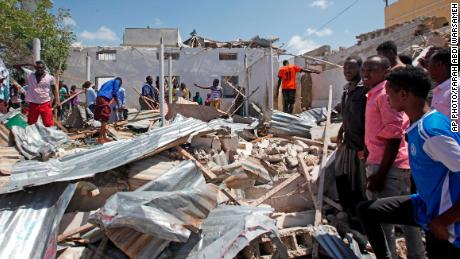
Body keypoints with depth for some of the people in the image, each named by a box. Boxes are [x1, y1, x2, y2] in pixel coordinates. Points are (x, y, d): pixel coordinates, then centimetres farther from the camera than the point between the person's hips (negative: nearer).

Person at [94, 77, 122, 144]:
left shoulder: (108, 82, 34)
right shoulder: (117, 81, 13)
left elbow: (99, 92, 26)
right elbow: (115, 92, -2)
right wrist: (117, 101, 10)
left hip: (98, 98, 8)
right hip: (104, 99, -8)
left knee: (104, 120, 12)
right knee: (104, 119, -10)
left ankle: (104, 137, 16)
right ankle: (100, 138, -13)